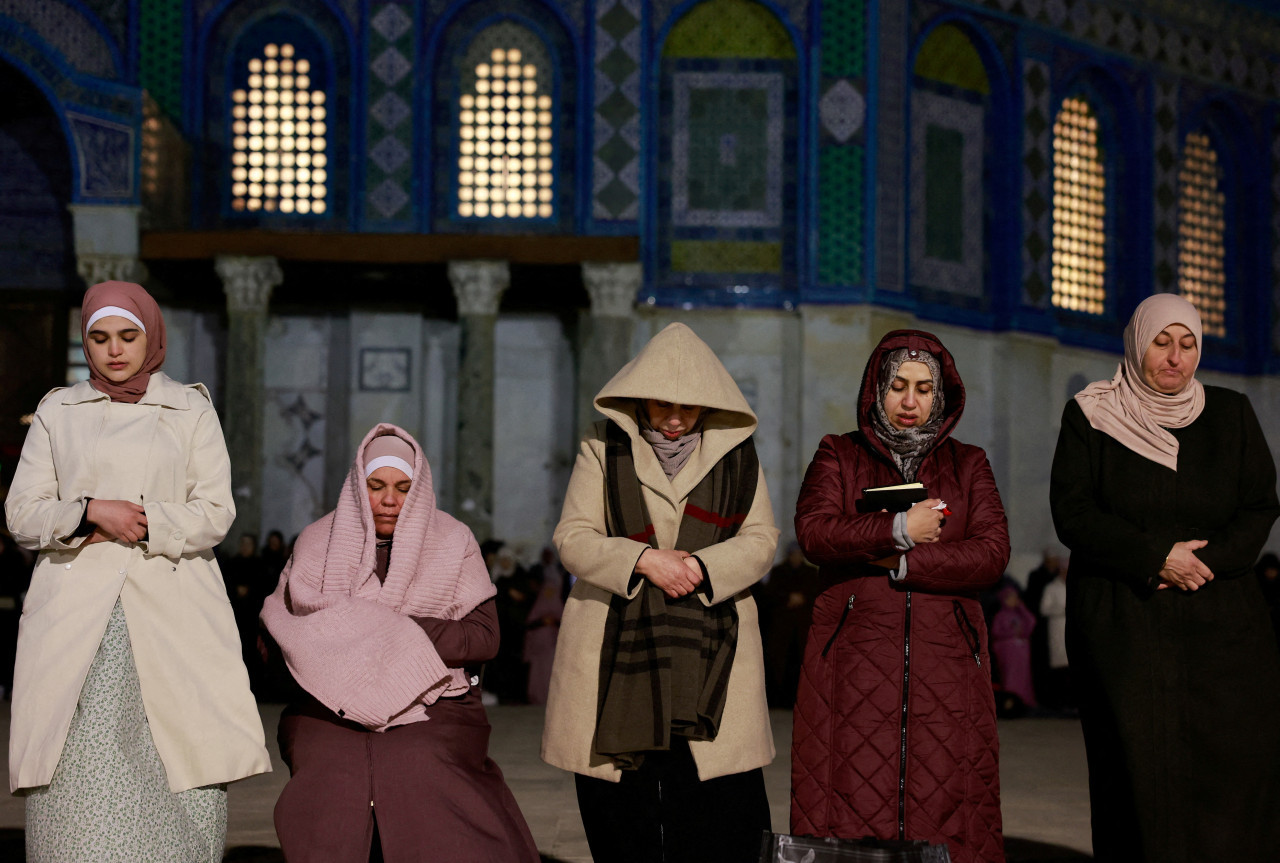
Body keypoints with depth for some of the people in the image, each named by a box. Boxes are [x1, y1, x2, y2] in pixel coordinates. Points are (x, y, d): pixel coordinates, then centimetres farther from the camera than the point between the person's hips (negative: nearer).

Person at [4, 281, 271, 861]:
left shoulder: (191, 411, 13)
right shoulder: (57, 412, 16)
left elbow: (215, 513, 5)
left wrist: (140, 524, -8)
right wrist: (91, 512, -9)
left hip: (170, 609, -1)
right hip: (75, 612, 1)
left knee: (183, 775, -11)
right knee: (76, 770, -10)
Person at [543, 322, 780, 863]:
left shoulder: (736, 454, 11)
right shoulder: (604, 448, 8)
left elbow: (760, 540, 7)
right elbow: (573, 538, 2)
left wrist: (701, 566, -12)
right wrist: (644, 560, -15)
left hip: (709, 653, 0)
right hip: (618, 649, 0)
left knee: (722, 809, -7)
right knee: (620, 807, 0)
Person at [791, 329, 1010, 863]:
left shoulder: (967, 465, 16)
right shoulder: (838, 455, 14)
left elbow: (993, 553, 1)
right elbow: (813, 532, -5)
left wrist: (901, 564, -7)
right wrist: (899, 530, -8)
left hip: (945, 661, 1)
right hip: (856, 655, -1)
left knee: (943, 808, -6)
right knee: (853, 810, -8)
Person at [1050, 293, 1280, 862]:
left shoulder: (1231, 415, 12)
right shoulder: (1089, 417, 5)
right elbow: (1073, 514, -3)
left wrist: (1206, 561, -11)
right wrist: (1155, 557, -14)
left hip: (1220, 624, 2)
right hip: (1122, 626, -2)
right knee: (1141, 768, -9)